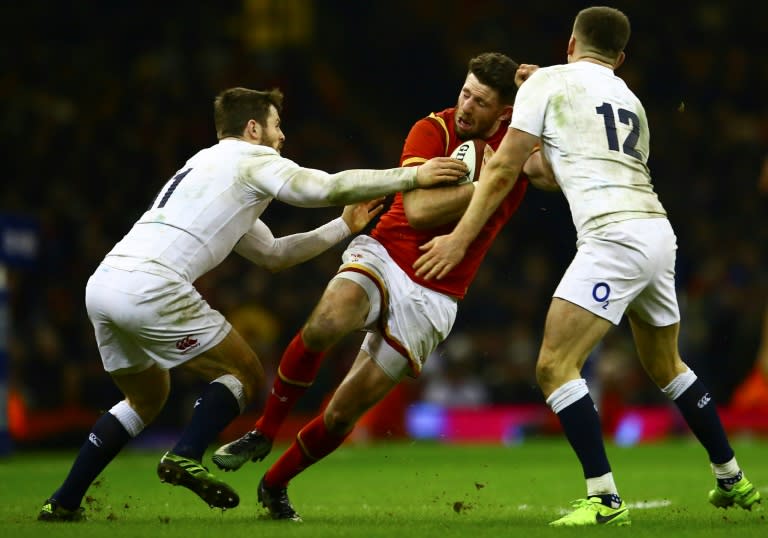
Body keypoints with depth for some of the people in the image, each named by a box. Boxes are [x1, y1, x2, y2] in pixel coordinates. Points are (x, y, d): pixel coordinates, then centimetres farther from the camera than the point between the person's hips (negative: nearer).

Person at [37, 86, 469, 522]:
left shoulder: (203, 166, 34)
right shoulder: (251, 159, 7)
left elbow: (272, 253, 37)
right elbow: (327, 188, -7)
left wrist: (345, 227, 35)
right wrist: (413, 177, -2)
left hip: (102, 285, 9)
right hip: (150, 286, -9)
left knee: (147, 397, 26)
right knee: (246, 375, 4)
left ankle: (63, 504, 19)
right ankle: (186, 457, -18)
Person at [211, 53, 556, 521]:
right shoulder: (433, 131, -10)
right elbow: (419, 210, -21)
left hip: (432, 298, 2)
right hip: (383, 258, -2)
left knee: (343, 413, -3)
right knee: (325, 324, -35)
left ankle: (275, 485, 22)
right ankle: (262, 434, -13)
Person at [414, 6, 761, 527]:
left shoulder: (549, 82, 6)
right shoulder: (631, 101, 24)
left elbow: (503, 171, 2)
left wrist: (459, 239, 5)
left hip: (613, 238, -8)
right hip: (659, 232, 8)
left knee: (555, 366, -8)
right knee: (666, 365, 25)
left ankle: (604, 498, -16)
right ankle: (733, 481, 32)